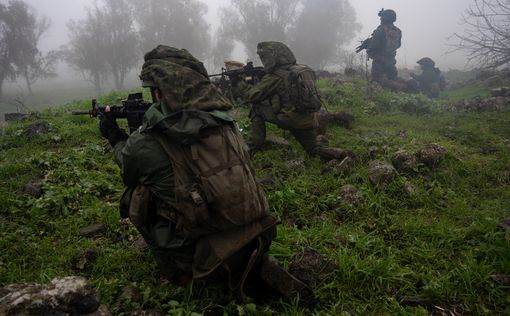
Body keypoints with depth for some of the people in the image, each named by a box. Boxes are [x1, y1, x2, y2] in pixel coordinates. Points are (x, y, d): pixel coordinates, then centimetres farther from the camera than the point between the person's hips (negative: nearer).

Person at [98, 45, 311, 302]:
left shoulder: (147, 141, -14)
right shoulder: (221, 117, -1)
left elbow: (130, 173, 13)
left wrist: (116, 139, 30)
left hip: (201, 254, -4)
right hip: (256, 234, 4)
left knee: (136, 195, 12)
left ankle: (179, 270, 13)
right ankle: (256, 265, 14)